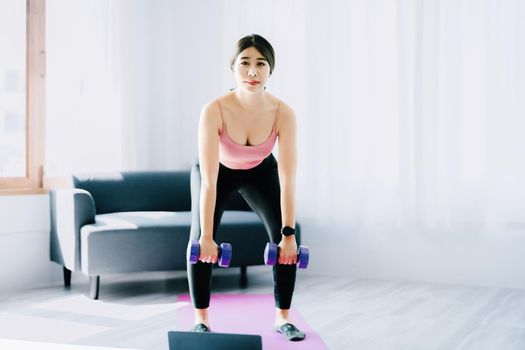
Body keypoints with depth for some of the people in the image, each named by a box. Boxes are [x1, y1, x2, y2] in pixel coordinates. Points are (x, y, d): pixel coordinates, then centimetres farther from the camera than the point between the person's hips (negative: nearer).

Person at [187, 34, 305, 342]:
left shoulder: (284, 113, -32)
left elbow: (288, 180, -30)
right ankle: (201, 318, 2)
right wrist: (207, 235, -38)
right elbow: (209, 180, -37)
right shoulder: (214, 111, -38)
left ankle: (283, 317, 6)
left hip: (260, 170, 2)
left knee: (285, 237, -11)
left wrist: (289, 233, -31)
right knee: (200, 240, -16)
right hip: (219, 170, -1)